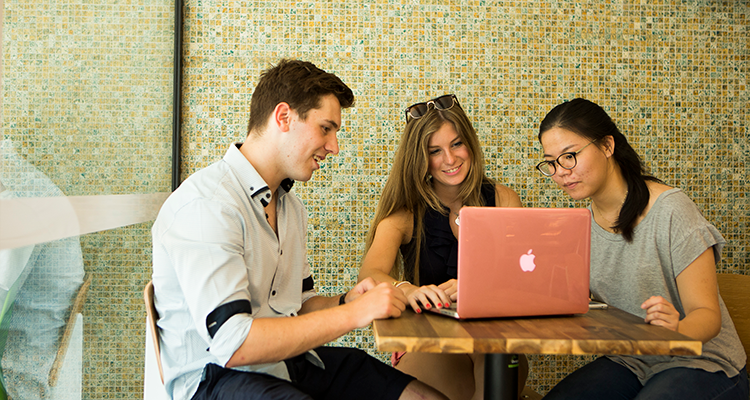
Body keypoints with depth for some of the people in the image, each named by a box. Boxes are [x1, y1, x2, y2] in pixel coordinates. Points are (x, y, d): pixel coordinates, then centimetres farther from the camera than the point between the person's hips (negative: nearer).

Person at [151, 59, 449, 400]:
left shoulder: (290, 206, 14)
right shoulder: (206, 205, -18)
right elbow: (231, 345, -26)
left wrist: (344, 301, -3)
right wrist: (353, 313, -23)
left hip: (287, 359, 9)